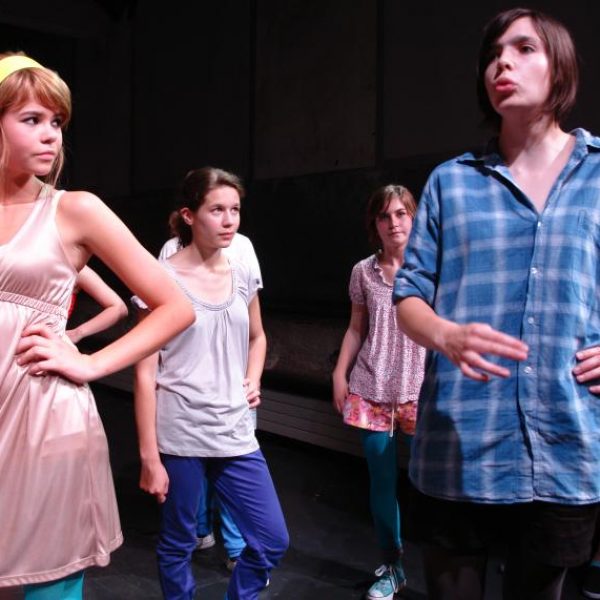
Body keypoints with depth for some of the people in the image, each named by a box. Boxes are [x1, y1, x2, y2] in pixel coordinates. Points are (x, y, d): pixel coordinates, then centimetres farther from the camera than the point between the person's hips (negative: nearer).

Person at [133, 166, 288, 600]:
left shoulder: (242, 276, 5)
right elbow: (145, 374, -9)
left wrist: (252, 381, 3)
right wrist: (149, 457, -9)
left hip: (236, 434, 5)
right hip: (179, 436, -4)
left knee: (273, 540, 7)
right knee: (178, 543, 12)